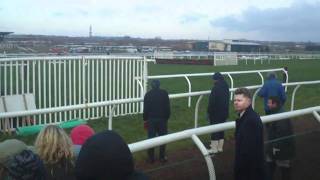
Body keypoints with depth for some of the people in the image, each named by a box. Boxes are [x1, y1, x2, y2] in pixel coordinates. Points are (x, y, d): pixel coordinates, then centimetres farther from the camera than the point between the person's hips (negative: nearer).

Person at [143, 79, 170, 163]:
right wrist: (167, 118, 9)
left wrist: (145, 119, 7)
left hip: (151, 119, 0)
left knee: (151, 138, 5)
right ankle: (162, 157, 11)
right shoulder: (164, 93, 0)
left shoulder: (148, 94, -1)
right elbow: (167, 107, 1)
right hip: (162, 119, 0)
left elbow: (145, 108, -1)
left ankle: (151, 158, 8)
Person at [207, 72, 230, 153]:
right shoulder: (226, 87, 3)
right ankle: (220, 147, 25)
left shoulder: (216, 88, -21)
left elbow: (212, 102, -19)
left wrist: (209, 112, -9)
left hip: (216, 113, -7)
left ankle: (214, 149, 8)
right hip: (224, 112, 7)